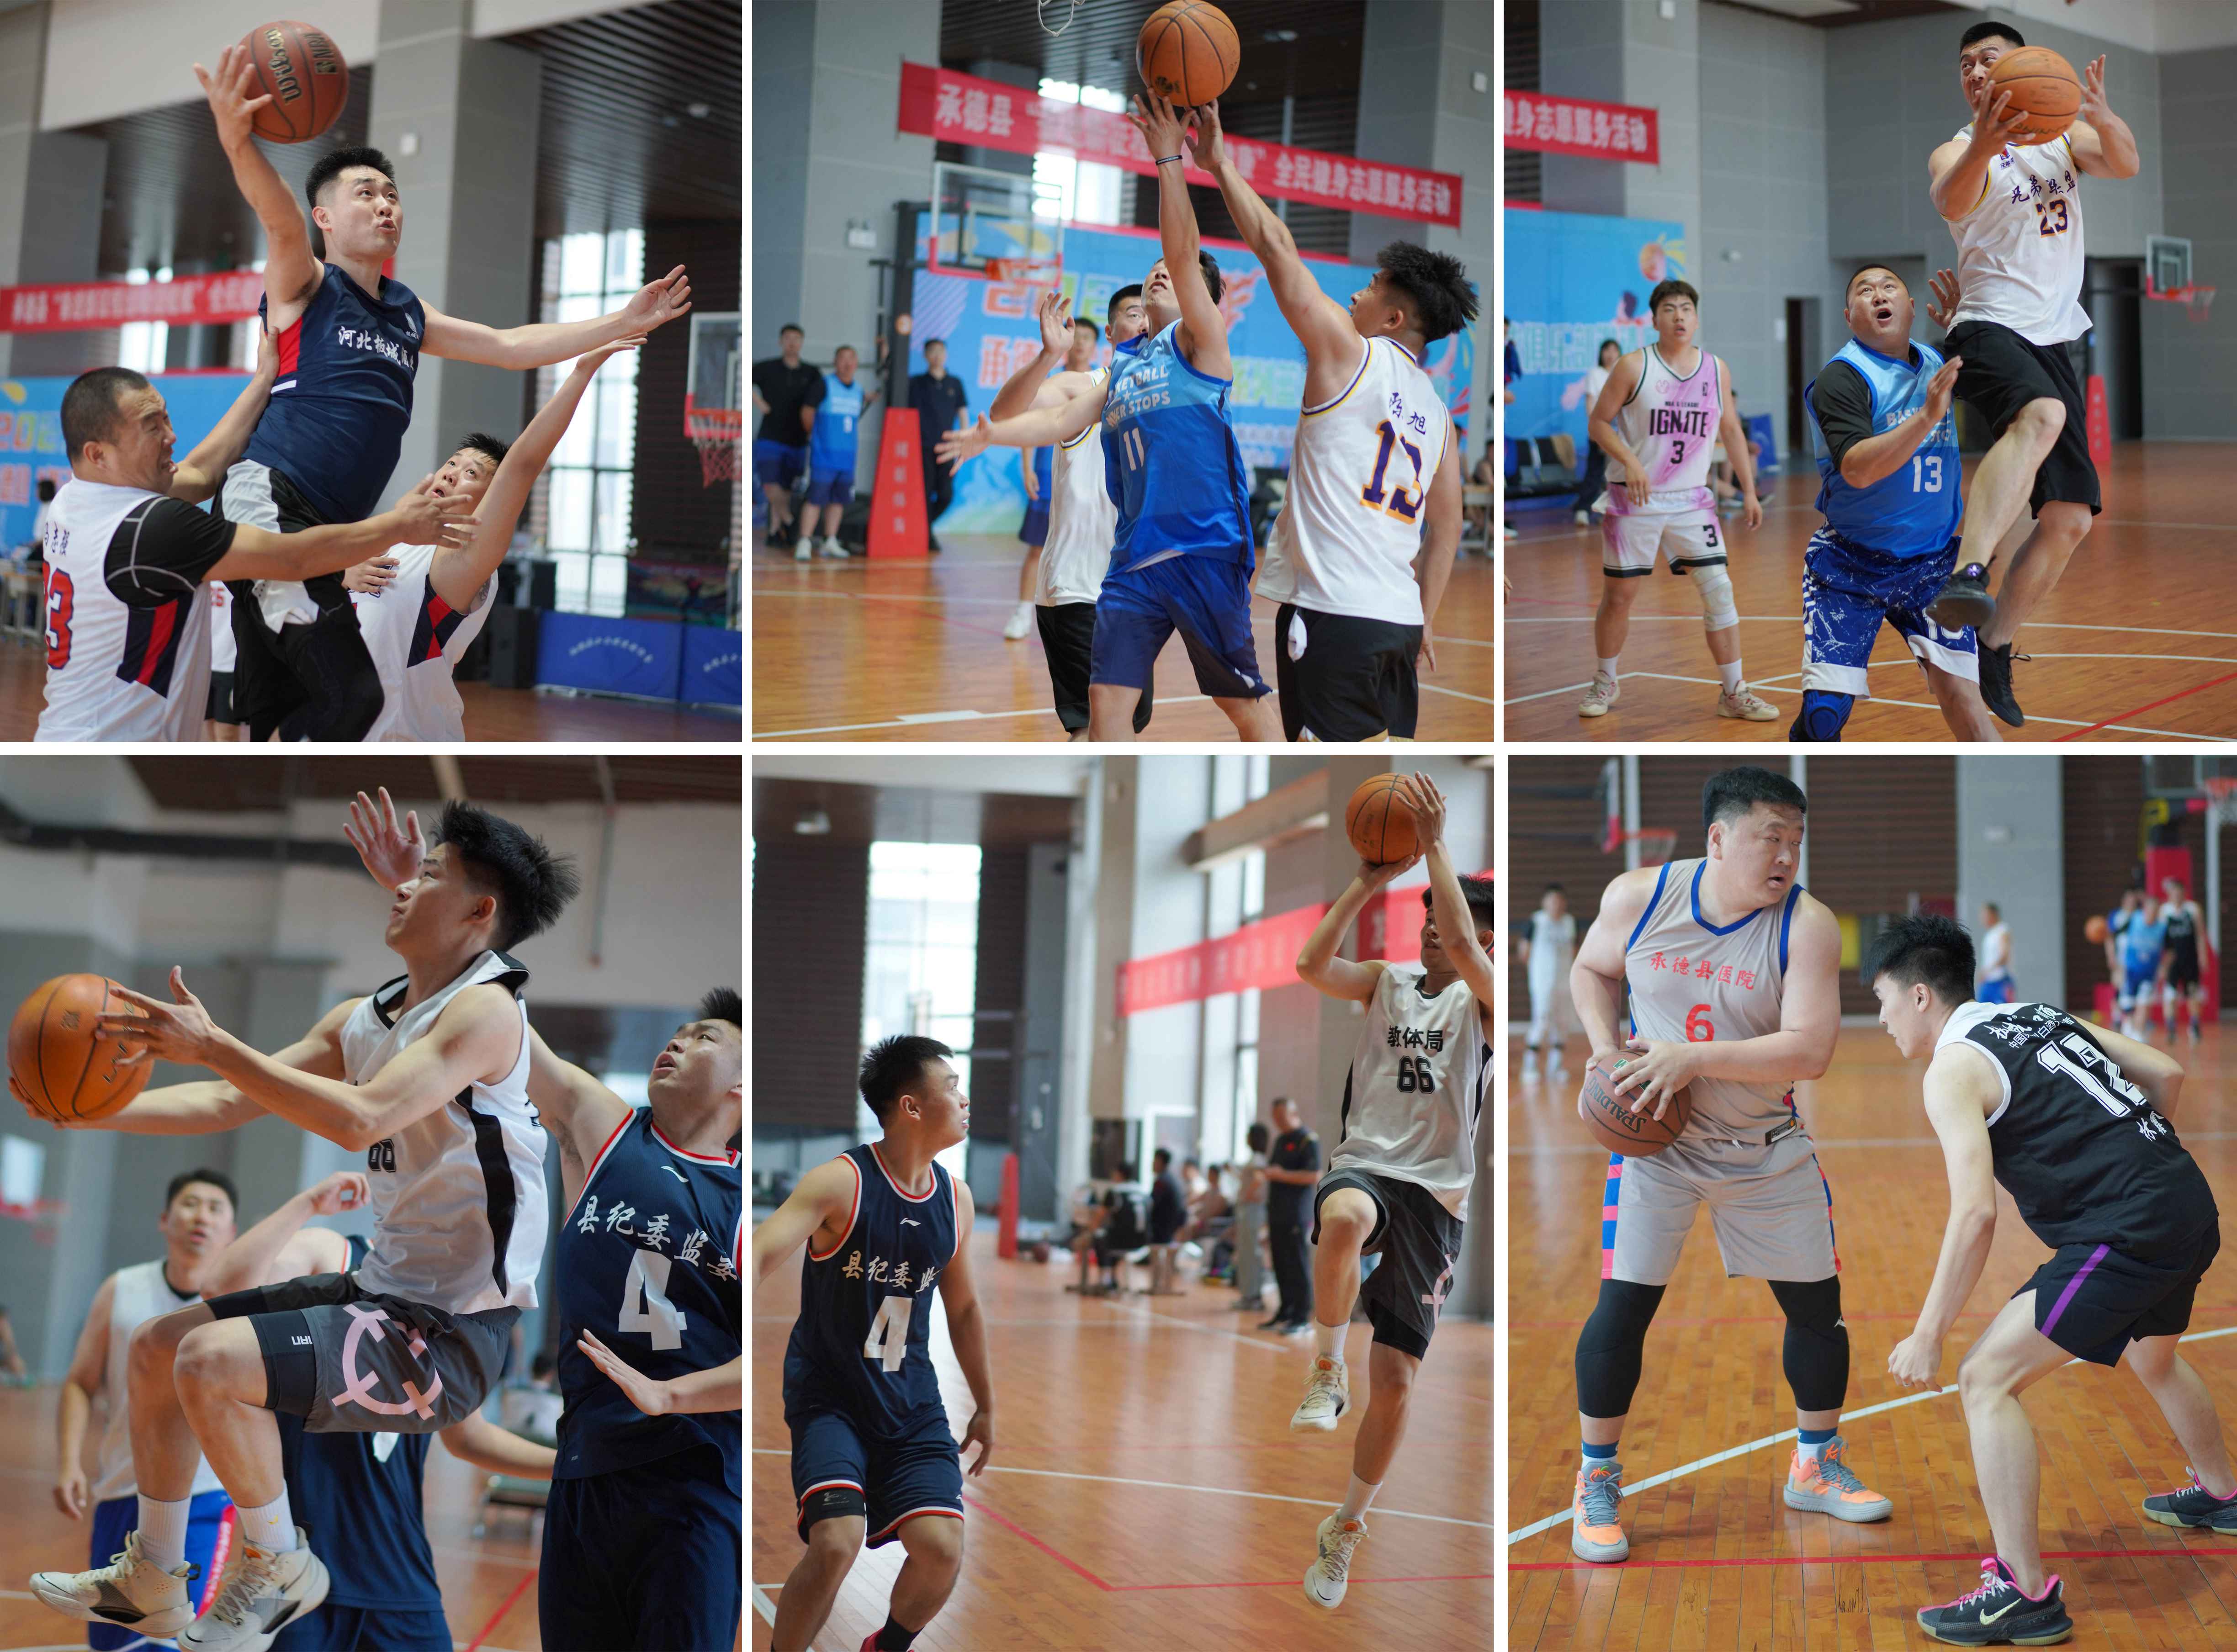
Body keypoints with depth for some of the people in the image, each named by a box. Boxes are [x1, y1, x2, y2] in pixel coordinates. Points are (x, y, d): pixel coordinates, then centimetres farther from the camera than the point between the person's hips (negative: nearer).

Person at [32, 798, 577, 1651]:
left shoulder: (485, 1011, -17)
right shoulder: (361, 1019, 11)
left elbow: (362, 1119, -31)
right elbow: (230, 1103, 14)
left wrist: (213, 1045, -28)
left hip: (453, 1332, -9)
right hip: (382, 1288, 9)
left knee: (211, 1362, -24)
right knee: (155, 1346, 15)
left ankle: (280, 1567, 0)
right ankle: (153, 1583, 28)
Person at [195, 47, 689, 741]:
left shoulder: (408, 314, 22)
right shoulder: (304, 286, 0)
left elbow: (510, 347, 25)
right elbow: (279, 217, -21)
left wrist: (622, 323, 19)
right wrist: (236, 140, -43)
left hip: (327, 526, 8)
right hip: (269, 502, -8)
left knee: (264, 709, 8)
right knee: (349, 694, -18)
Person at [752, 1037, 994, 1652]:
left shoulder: (955, 1199, 3)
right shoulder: (842, 1182, -16)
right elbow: (759, 1254, -30)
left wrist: (986, 1408, 23)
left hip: (911, 1403, 5)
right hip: (829, 1398, -5)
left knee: (942, 1549, -9)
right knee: (836, 1544, -23)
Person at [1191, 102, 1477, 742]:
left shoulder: (1349, 352, -4)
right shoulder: (1438, 413, 15)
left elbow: (1276, 247, -3)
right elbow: (1446, 527, 18)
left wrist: (1221, 166, 5)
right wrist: (1424, 620, 25)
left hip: (1333, 615, -8)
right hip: (1399, 619, 8)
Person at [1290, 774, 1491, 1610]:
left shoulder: (1486, 999, 1)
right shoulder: (1388, 981, 11)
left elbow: (1466, 947, -21)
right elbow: (1311, 966, -7)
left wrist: (1435, 844, -20)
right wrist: (1368, 883, -8)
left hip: (1434, 1193, -1)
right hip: (1363, 1164, 1)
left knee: (1395, 1382, 1)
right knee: (1344, 1219, -41)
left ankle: (1346, 1527, 22)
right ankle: (1326, 1370, -20)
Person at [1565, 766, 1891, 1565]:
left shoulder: (1807, 924, -15)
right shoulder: (1638, 897, -11)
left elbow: (1810, 1050, -23)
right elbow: (1590, 970, 9)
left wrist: (1693, 1059, -29)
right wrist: (1607, 1050, -9)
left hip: (1768, 1149, 1)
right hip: (1656, 1140, -1)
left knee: (1816, 1302, 8)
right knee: (1623, 1304, -7)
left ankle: (1816, 1466, 31)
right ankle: (1596, 1485, 9)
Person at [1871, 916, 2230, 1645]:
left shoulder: (1953, 1067, -8)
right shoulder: (2043, 1016, 17)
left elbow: (1975, 1213, -18)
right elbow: (2166, 1076, 16)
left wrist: (1928, 1337, -14)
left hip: (2131, 1231, -9)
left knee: (1987, 1380, -8)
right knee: (2154, 1358, 37)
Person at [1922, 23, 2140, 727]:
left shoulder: (2064, 136, 16)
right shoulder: (1956, 152, 2)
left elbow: (2125, 166, -4)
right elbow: (1950, 200, -22)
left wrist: (2102, 115, -27)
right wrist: (1984, 145, -44)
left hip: (2053, 340, 6)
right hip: (1989, 327, -6)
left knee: (2069, 518, 1)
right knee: (2041, 415, -39)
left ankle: (1993, 651, 13)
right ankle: (1967, 576, -56)